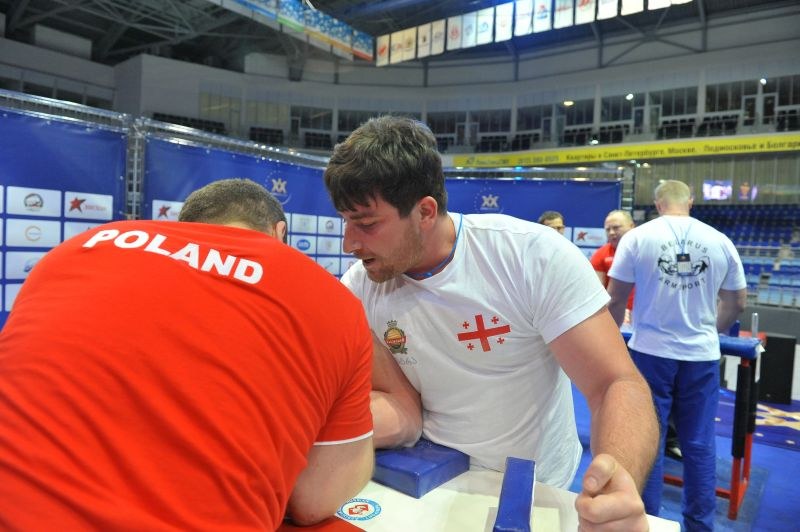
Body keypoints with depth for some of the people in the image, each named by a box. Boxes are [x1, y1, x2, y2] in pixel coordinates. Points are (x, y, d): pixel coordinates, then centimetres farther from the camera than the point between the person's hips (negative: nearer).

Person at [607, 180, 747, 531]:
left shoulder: (638, 236, -5)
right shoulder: (721, 241, 2)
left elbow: (616, 298, -3)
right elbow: (737, 303, 10)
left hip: (650, 351, -2)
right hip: (702, 355, 2)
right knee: (699, 443, 13)